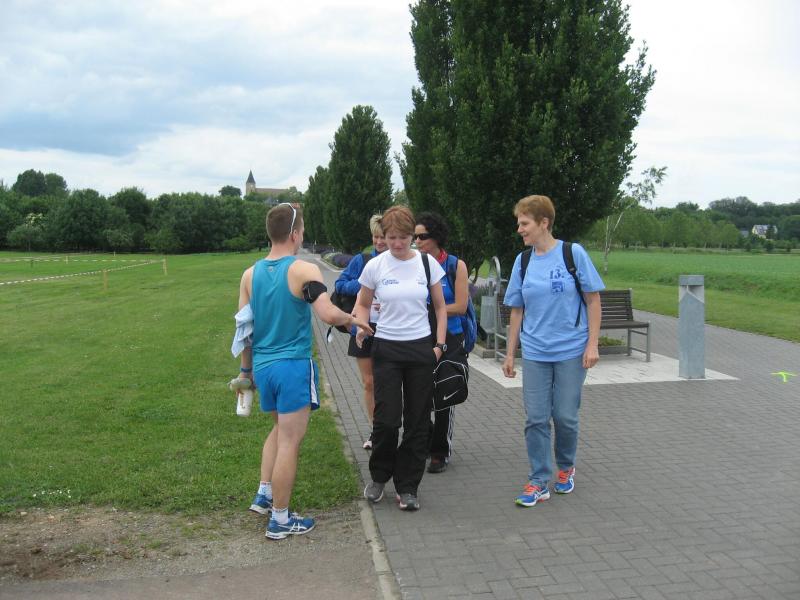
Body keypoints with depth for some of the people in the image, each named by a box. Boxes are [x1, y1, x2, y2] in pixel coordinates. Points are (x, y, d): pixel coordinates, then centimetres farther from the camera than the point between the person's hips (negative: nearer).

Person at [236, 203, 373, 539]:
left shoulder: (250, 275, 5)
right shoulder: (304, 271, -13)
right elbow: (328, 314, -25)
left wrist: (246, 369, 18)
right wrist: (353, 320, -5)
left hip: (263, 366, 7)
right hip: (293, 366, -6)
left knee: (281, 428, 28)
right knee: (289, 441, 3)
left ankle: (265, 494, 28)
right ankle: (280, 520, 13)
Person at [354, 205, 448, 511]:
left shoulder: (427, 263, 0)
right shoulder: (375, 266, -2)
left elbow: (440, 306, 9)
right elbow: (362, 304, 12)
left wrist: (440, 345, 1)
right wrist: (362, 328, -8)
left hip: (421, 348, 1)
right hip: (386, 349, -1)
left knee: (417, 421, 4)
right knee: (386, 419, -6)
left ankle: (408, 488, 19)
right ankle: (378, 477, 22)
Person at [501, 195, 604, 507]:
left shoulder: (573, 253, -6)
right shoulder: (523, 261, 5)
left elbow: (593, 300, -2)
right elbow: (517, 310, 10)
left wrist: (592, 344, -9)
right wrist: (510, 353, 9)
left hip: (571, 351, -3)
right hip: (534, 353, 3)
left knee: (565, 416, 5)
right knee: (536, 419, 2)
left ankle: (566, 468, 31)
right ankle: (539, 482, 13)